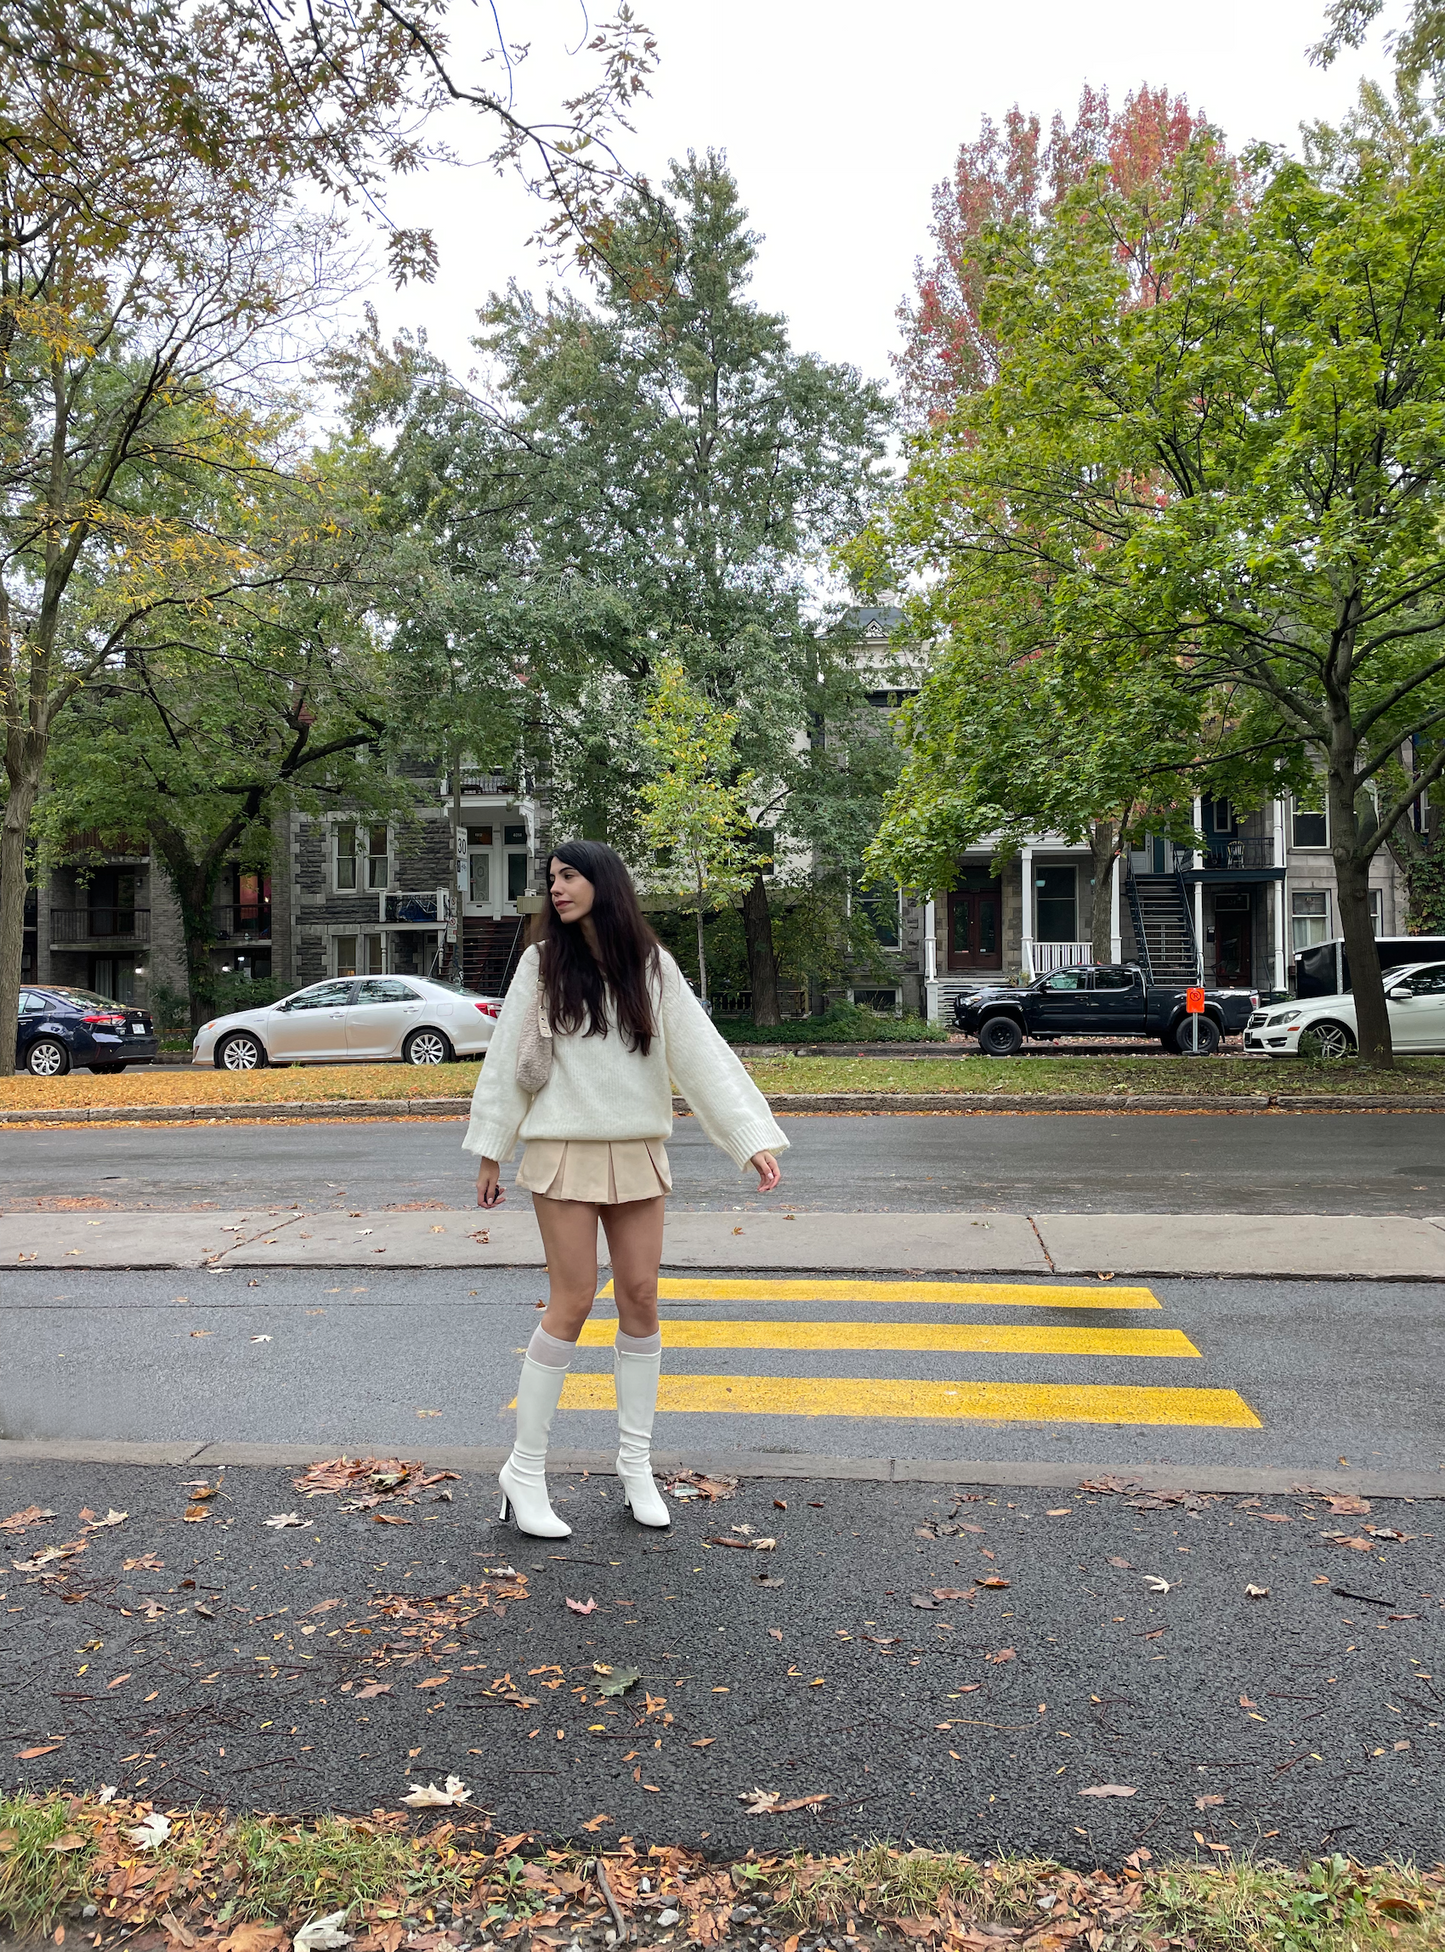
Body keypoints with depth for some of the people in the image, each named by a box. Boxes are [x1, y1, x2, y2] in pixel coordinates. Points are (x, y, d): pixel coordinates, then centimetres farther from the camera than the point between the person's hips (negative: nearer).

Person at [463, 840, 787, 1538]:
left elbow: (702, 1054, -2)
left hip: (638, 1153, 2)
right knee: (573, 1301, -5)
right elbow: (506, 1059, 4)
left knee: (641, 1298, 4)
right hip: (565, 1151, -2)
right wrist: (489, 1152, 5)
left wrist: (754, 1138, -10)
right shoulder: (542, 964, 0)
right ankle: (524, 1469, 9)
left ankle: (635, 1462, 20)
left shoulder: (652, 967, 2)